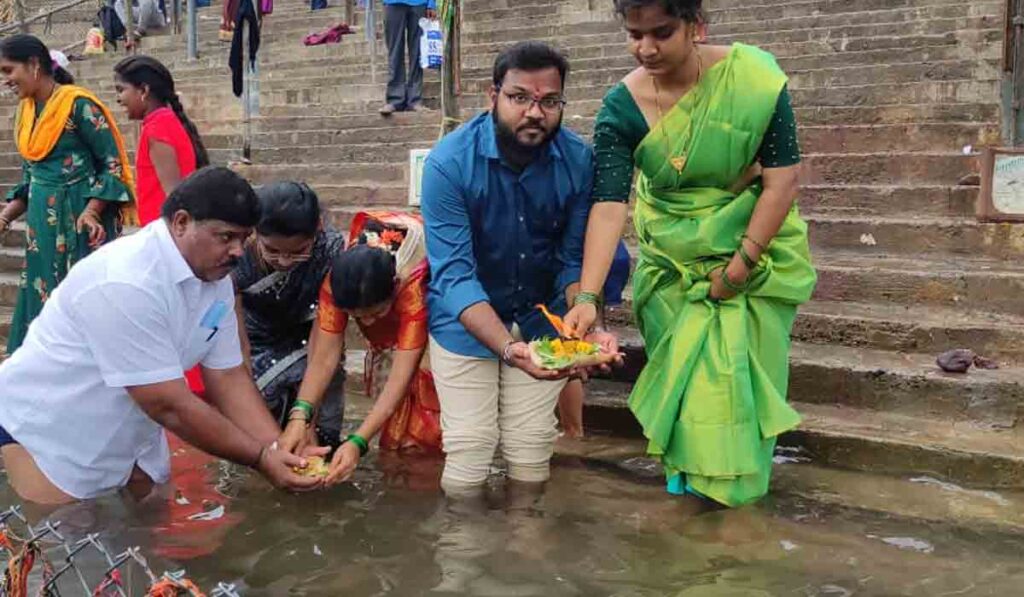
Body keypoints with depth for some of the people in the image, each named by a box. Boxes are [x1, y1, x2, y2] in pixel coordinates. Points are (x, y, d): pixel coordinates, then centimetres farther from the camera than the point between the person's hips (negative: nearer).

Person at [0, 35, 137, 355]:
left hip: (80, 223, -7)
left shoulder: (79, 104, -10)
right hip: (42, 226, 7)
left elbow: (113, 164, -11)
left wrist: (91, 211, -22)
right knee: (42, 303, 9)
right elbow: (30, 177, 19)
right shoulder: (26, 111, 13)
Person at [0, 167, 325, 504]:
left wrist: (280, 451, -17)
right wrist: (261, 458, -24)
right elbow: (170, 407, -30)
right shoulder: (128, 283, -32)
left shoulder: (215, 280, -7)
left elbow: (228, 378, -4)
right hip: (48, 433, -7)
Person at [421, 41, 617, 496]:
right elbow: (454, 275, -27)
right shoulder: (449, 162, -23)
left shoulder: (579, 160, -15)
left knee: (533, 459, 5)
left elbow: (575, 262, -11)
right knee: (467, 456, -4)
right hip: (466, 319, -2)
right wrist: (509, 348, -42)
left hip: (541, 316, 2)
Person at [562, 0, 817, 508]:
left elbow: (781, 182, -18)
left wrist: (740, 265, -18)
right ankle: (685, 462, 31)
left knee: (743, 364, 2)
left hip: (751, 244, -1)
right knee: (676, 364, 8)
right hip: (671, 256, 2)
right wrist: (587, 298, -33)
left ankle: (740, 477, 23)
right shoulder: (622, 108, -18)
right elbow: (608, 206, -24)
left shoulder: (754, 80, -22)